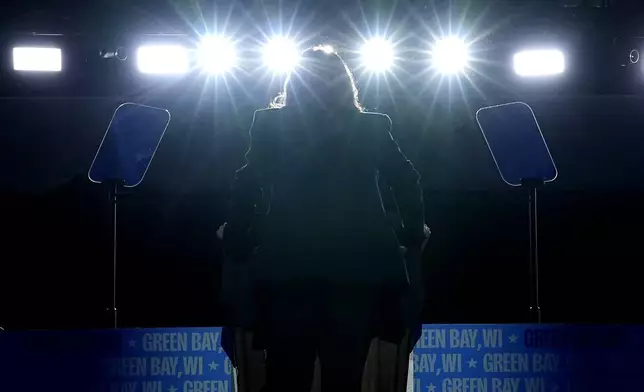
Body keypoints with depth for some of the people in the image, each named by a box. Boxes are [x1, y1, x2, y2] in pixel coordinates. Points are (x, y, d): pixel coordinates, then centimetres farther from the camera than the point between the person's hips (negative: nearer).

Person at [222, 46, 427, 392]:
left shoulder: (271, 123, 3)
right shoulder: (370, 127, 6)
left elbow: (246, 186, -3)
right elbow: (407, 181, 4)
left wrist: (238, 243, 6)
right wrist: (413, 235, 15)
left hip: (287, 268, -1)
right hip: (356, 270, 1)